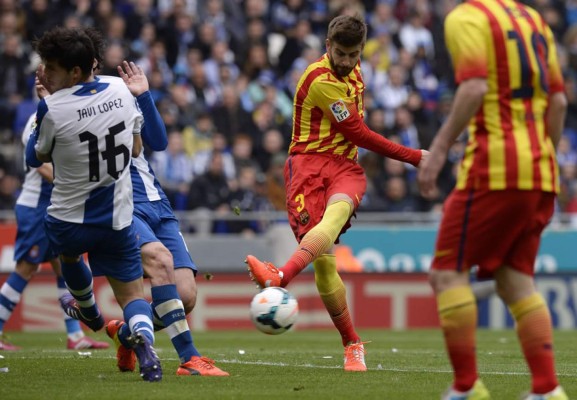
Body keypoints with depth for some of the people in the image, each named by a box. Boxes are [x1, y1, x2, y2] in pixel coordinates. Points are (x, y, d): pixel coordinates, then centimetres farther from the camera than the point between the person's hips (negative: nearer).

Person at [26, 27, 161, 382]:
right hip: (119, 219, 2)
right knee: (133, 294, 8)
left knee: (69, 253, 34)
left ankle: (88, 310, 59)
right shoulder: (120, 89, -7)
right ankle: (144, 338, -24)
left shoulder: (52, 108, -22)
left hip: (67, 219, -2)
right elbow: (136, 147, 7)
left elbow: (36, 158, -4)